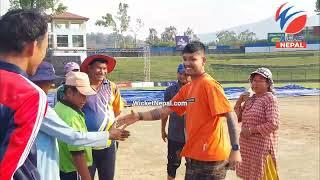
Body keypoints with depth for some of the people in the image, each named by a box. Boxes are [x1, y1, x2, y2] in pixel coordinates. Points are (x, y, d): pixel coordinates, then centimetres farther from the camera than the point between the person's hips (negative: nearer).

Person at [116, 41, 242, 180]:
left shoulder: (209, 85, -15)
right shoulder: (186, 89, 11)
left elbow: (230, 116, -18)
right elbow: (166, 110, 13)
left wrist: (235, 150, -21)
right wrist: (139, 116, 2)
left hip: (209, 156, -8)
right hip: (195, 155, 8)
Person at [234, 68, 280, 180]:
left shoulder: (270, 99, -12)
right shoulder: (251, 99, 10)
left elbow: (273, 124, -21)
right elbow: (238, 117, 16)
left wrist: (251, 130, -18)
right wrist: (240, 101, 1)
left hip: (262, 146, -7)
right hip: (247, 146, 7)